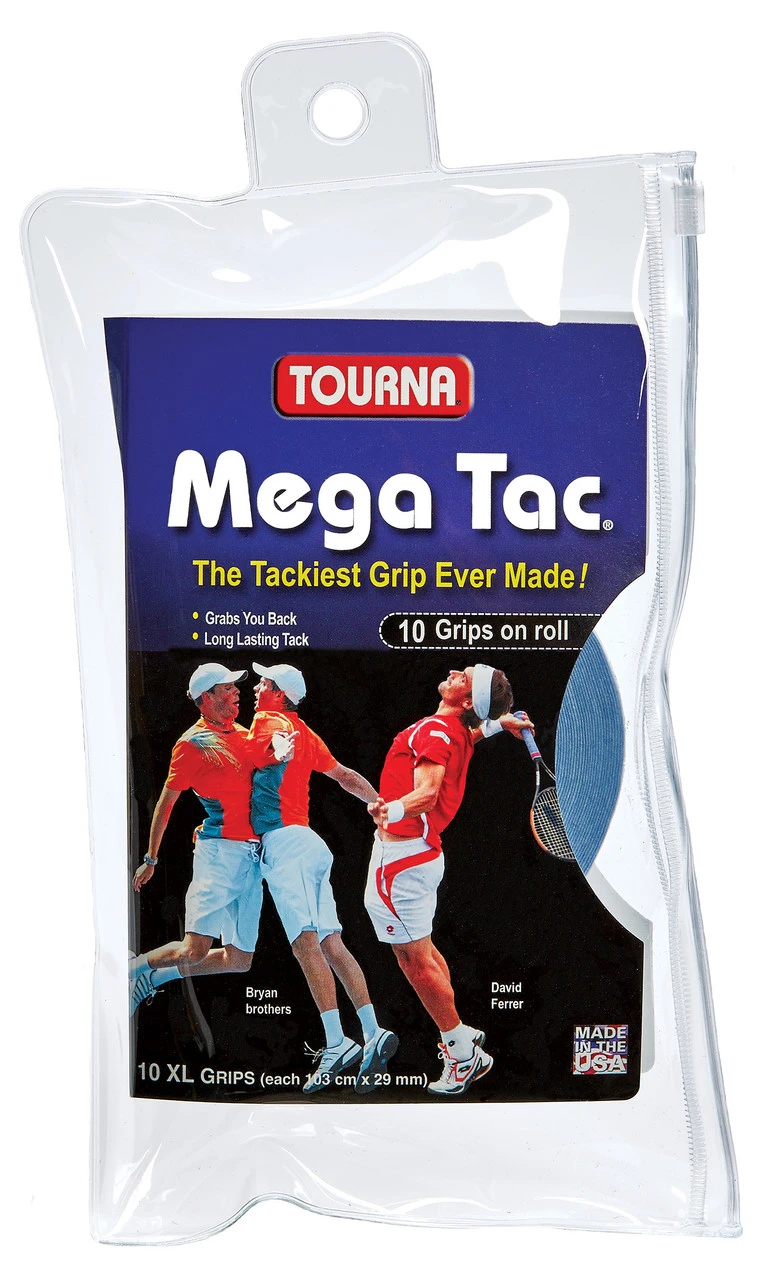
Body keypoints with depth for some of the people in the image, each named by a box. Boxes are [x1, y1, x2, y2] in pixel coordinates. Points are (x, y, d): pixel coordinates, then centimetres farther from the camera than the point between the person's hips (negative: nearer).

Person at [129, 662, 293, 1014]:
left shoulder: (242, 733, 17)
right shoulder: (193, 743, -4)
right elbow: (165, 803, 1)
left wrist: (278, 747, -14)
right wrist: (151, 859, 3)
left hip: (252, 855, 7)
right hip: (220, 851, -7)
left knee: (239, 959, 10)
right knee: (195, 951, -14)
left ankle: (153, 977, 26)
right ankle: (132, 968, 15)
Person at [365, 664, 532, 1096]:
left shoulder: (436, 729, -20)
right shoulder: (462, 732, 5)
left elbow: (428, 793, -35)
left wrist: (393, 809, -48)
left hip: (399, 859, -10)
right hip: (422, 853, 10)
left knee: (416, 962, 0)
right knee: (422, 952, 23)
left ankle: (464, 1055, 11)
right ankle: (462, 1035, 35)